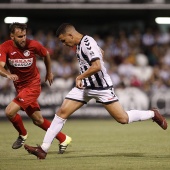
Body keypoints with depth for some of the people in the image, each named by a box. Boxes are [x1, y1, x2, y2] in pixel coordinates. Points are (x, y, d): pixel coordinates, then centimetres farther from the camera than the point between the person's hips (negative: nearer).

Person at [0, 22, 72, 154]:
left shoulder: (33, 45, -14)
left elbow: (46, 54, 7)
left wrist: (49, 72, 18)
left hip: (33, 85, -4)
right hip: (20, 87, 4)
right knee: (38, 120, 12)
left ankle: (23, 134, 8)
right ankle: (63, 139, 28)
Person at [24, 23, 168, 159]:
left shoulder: (88, 43, -19)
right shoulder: (80, 44, 9)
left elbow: (97, 66, -31)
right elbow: (100, 52, 28)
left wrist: (80, 77, -19)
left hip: (101, 87, -9)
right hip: (85, 86, 9)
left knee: (123, 119, -6)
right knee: (62, 112, -5)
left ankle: (153, 114, 20)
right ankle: (43, 149, -5)